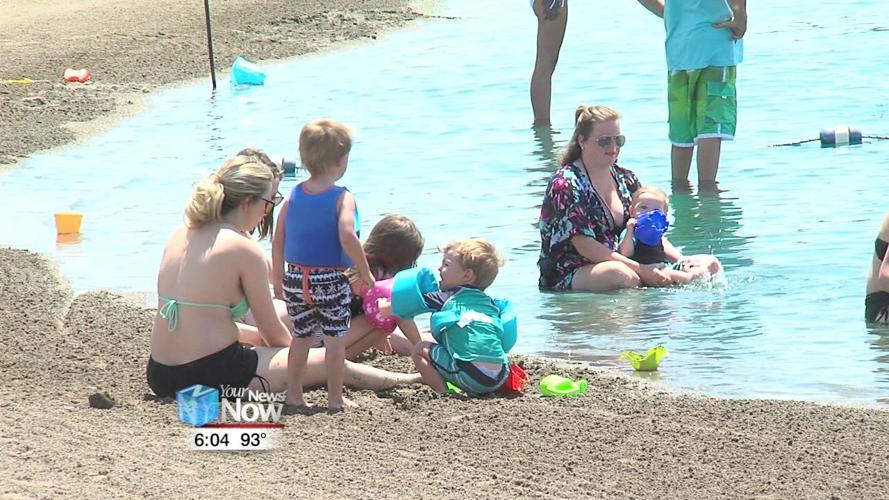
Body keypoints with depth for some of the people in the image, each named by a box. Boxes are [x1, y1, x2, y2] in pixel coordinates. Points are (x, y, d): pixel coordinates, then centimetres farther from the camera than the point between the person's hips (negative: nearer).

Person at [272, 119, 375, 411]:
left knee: (301, 337, 16)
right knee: (335, 339, 6)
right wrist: (365, 272, -14)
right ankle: (335, 398, 8)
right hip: (332, 279, -5)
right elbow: (347, 237, -25)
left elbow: (278, 240, 4)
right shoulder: (342, 198, -11)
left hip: (296, 279, 5)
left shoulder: (294, 196, 3)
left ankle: (293, 394, 20)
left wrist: (278, 278, 14)